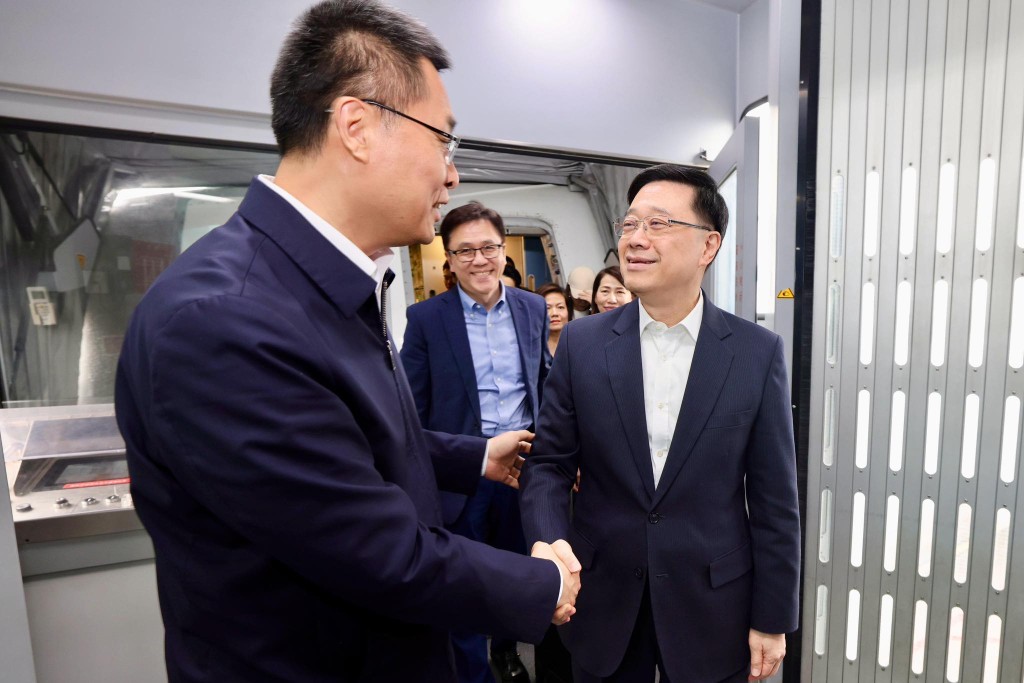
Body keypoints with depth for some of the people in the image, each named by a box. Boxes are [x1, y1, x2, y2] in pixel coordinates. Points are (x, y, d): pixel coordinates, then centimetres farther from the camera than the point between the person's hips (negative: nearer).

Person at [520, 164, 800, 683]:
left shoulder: (758, 352, -9)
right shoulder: (582, 342, -8)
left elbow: (773, 498, -4)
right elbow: (548, 463, -5)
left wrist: (772, 619, 0)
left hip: (712, 607, 0)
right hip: (602, 603, 1)